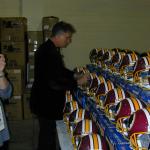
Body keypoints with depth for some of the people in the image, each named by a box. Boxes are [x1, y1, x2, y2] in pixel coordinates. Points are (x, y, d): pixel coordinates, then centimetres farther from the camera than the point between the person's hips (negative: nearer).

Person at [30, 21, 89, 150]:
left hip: (48, 100, 10)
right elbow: (54, 82, -30)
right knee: (47, 134, 6)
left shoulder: (51, 49, 7)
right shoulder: (48, 52, -27)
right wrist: (77, 82, -21)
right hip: (45, 102, -10)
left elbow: (59, 70, 21)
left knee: (49, 132, 23)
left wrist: (75, 75, 7)